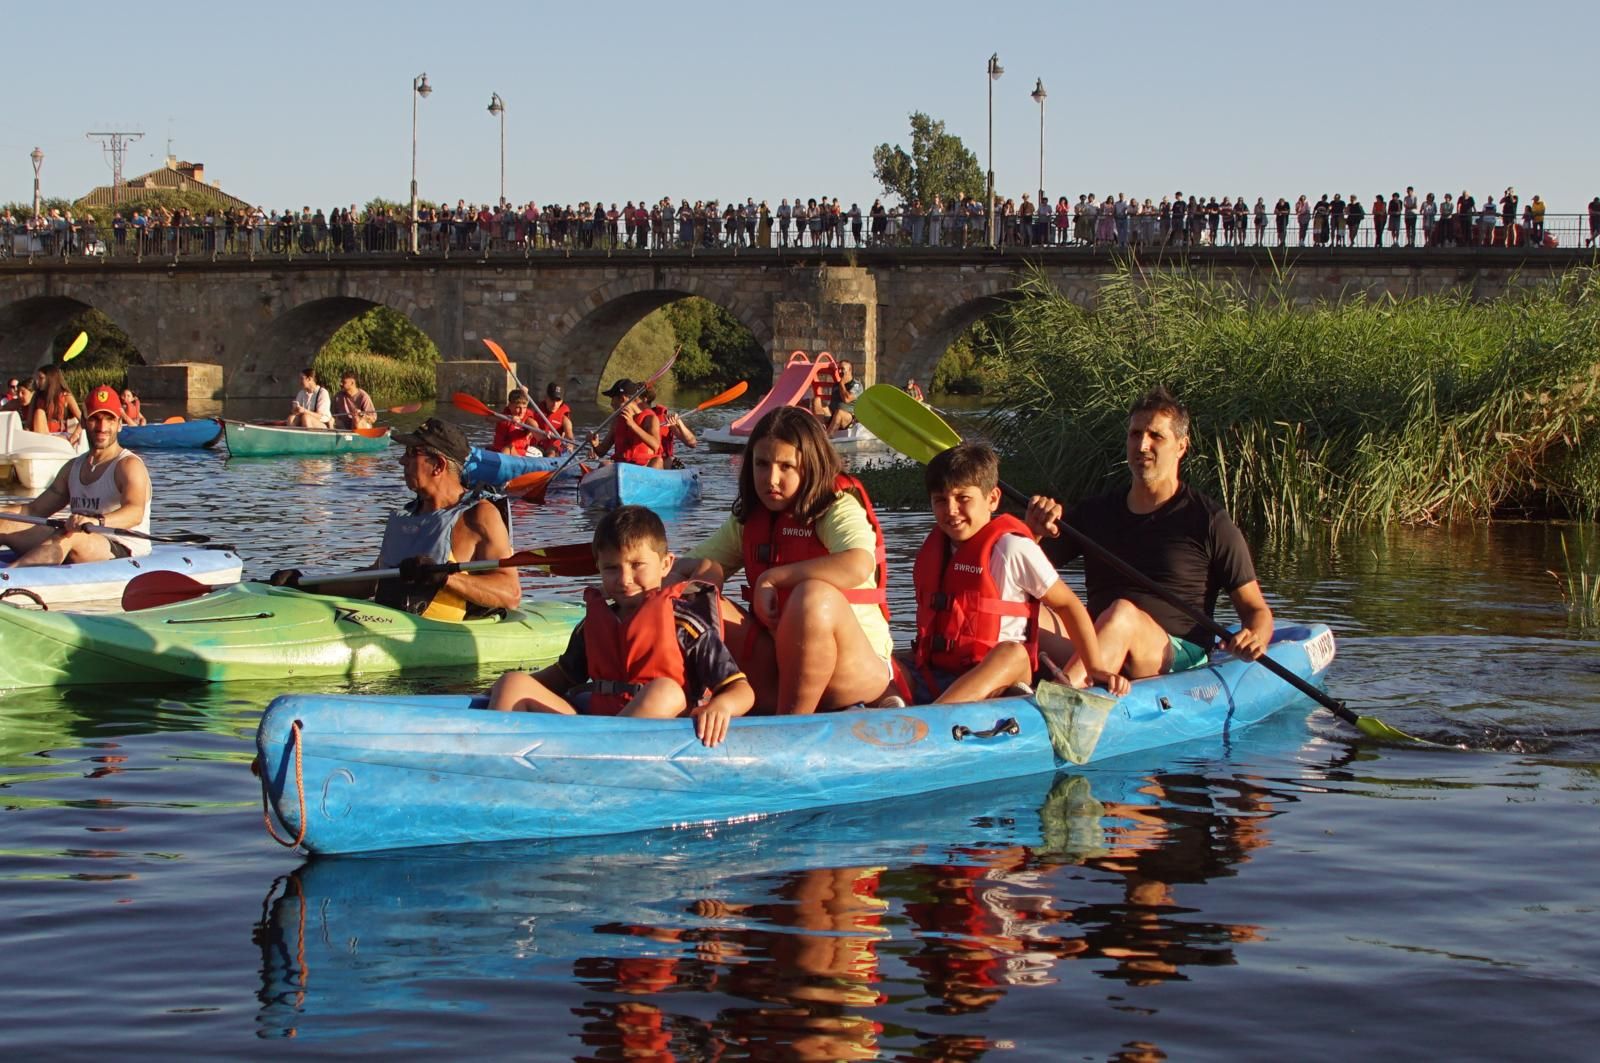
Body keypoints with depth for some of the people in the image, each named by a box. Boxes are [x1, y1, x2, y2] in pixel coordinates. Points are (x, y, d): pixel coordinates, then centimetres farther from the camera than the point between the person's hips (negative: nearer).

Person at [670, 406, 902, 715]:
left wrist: (771, 578, -21)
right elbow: (681, 570, 14)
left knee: (814, 596, -35)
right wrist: (704, 569, -11)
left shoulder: (839, 507, -8)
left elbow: (859, 566, -31)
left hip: (858, 668, -6)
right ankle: (782, 706, -23)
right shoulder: (748, 521, 11)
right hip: (779, 662, 6)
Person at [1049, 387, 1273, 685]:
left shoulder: (1210, 522, 6)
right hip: (1092, 649, 4)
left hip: (1179, 660, -4)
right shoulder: (1093, 513, 17)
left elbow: (1256, 610, 7)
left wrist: (1255, 638, -16)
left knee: (1122, 615, -36)